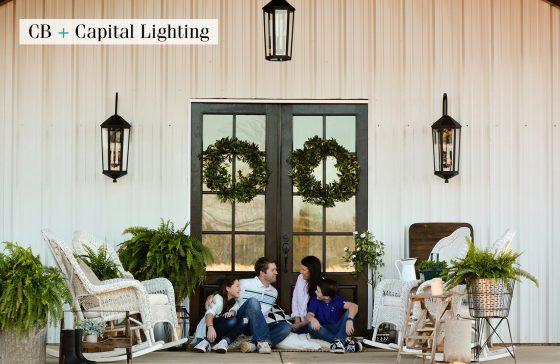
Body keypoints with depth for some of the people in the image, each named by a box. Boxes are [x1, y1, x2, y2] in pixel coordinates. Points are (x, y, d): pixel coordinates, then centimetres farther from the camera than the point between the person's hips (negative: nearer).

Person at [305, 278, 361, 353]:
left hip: (338, 329, -1)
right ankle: (344, 341, -38)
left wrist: (349, 320, -46)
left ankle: (338, 340, -38)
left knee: (349, 312, -22)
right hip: (323, 330, 1)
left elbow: (354, 306, -26)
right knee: (311, 326, -32)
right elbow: (309, 314, -19)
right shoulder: (315, 300, -4)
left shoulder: (337, 300, -9)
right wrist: (312, 319, -45)